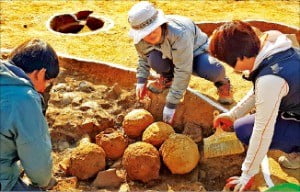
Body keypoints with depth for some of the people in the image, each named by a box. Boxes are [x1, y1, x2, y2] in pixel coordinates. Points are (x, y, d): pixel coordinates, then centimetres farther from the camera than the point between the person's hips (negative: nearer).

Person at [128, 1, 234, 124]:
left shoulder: (179, 34, -41)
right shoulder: (140, 40, -22)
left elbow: (183, 71, -40)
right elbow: (143, 57, 3)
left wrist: (171, 104, -37)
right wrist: (141, 80, -12)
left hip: (196, 52, -4)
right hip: (170, 56, 4)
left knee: (213, 71, -38)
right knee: (154, 59, -32)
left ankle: (222, 83, 1)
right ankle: (167, 78, 4)